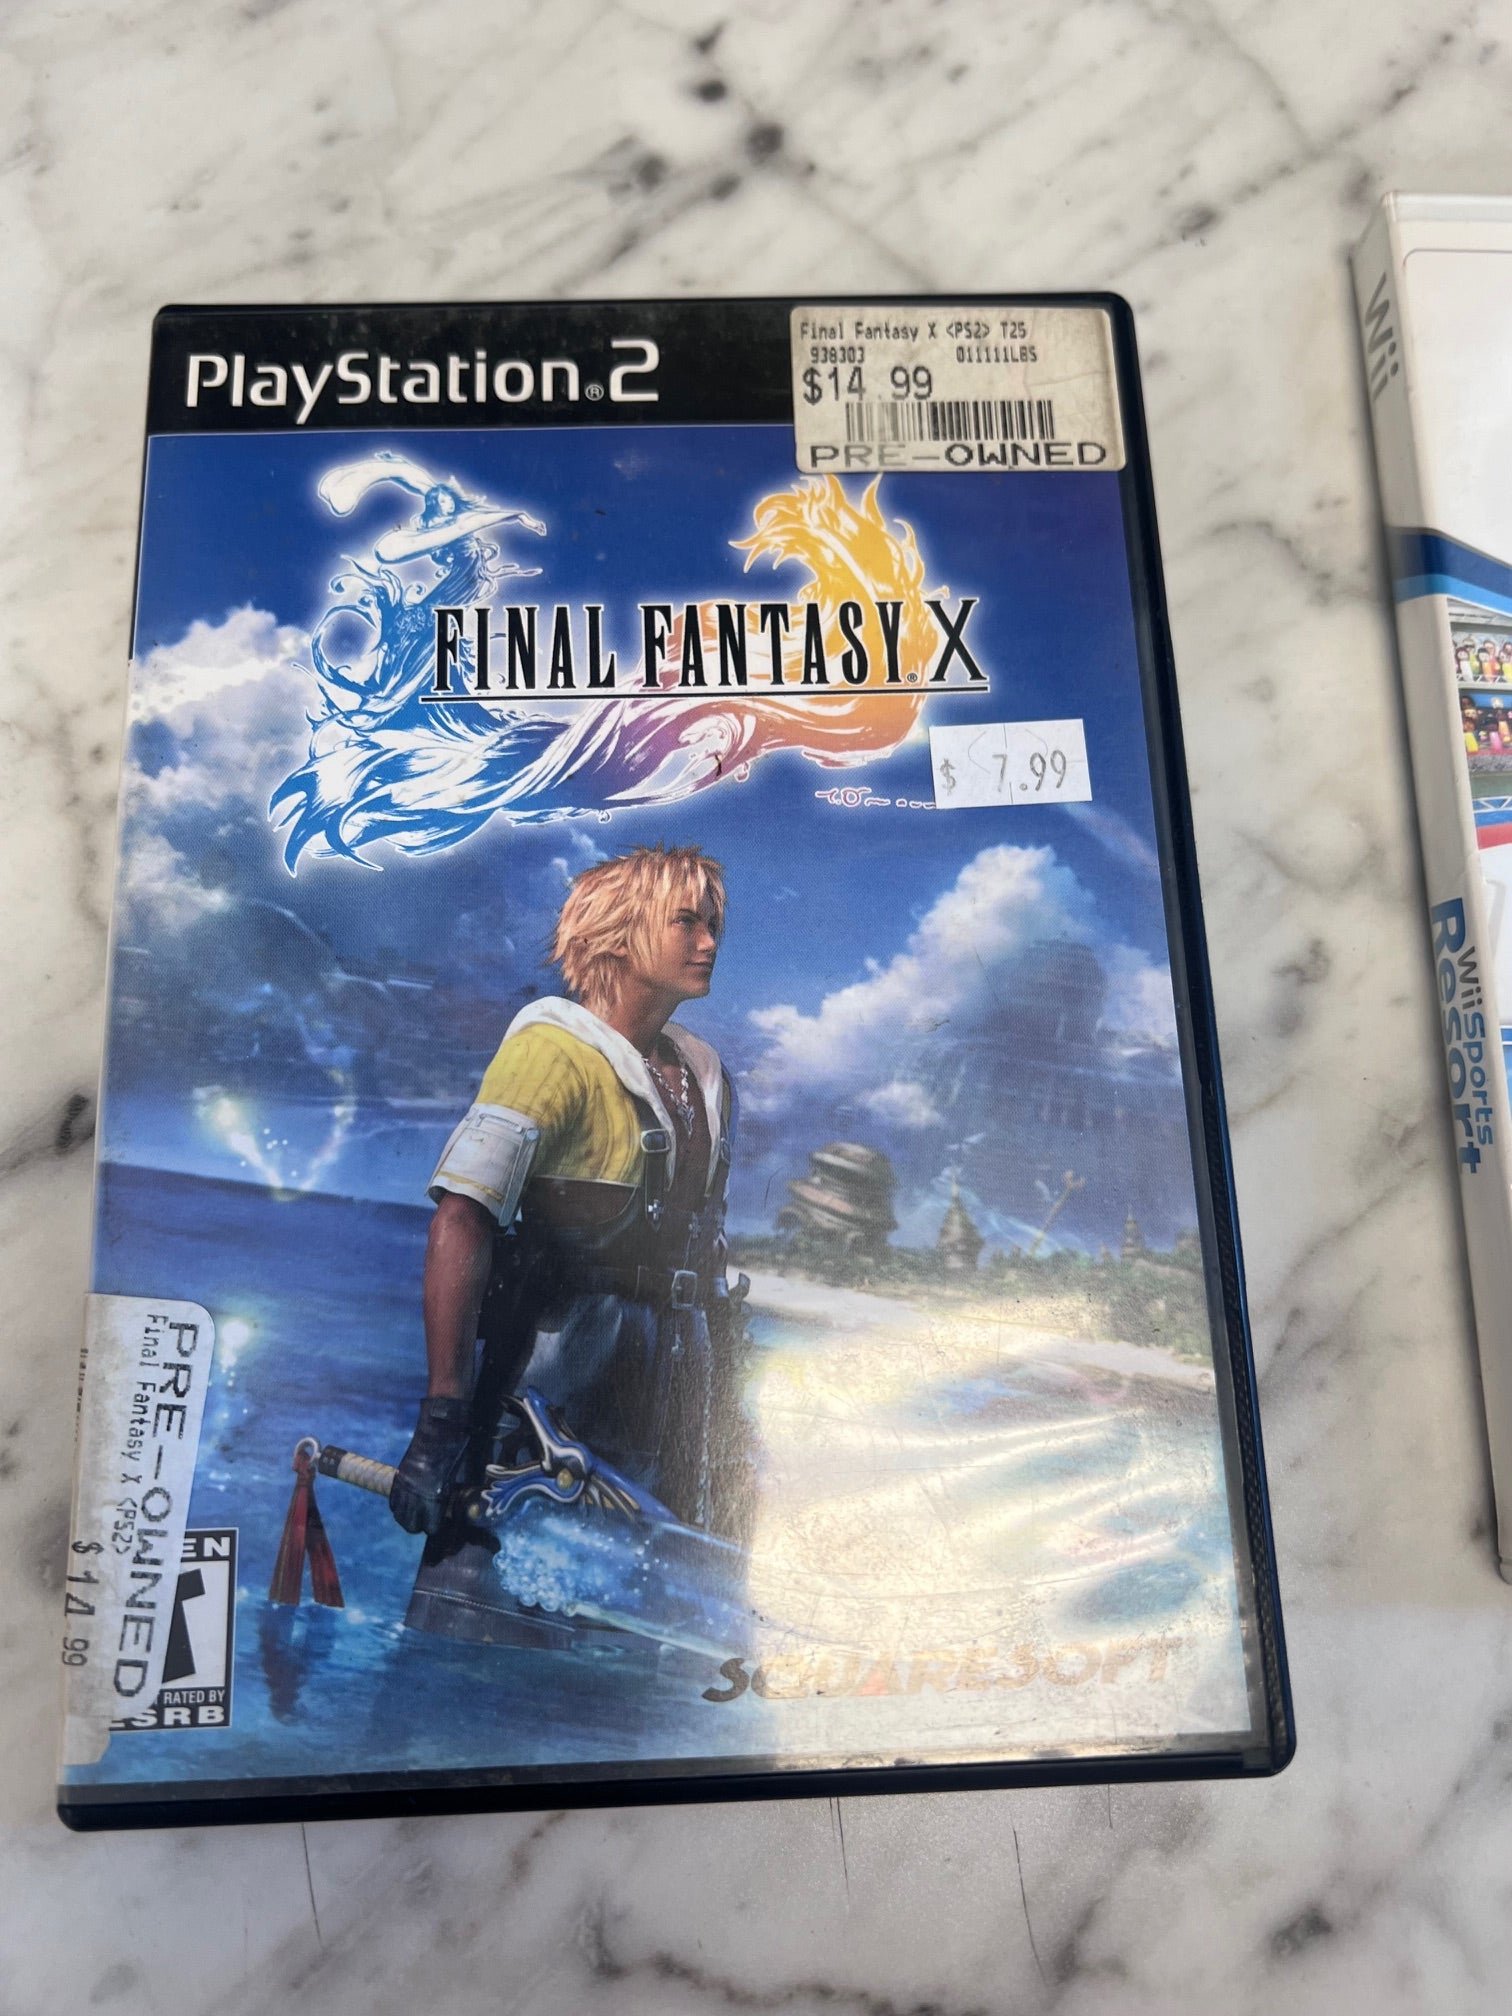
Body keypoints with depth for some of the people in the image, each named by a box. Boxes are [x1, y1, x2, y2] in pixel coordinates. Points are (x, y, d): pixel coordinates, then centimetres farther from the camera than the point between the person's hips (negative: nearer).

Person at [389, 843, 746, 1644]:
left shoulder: (705, 1073, 13)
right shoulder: (555, 1048, -10)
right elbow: (461, 1221, -20)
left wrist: (727, 1417, 18)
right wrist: (442, 1415, -25)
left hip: (670, 1385, 7)